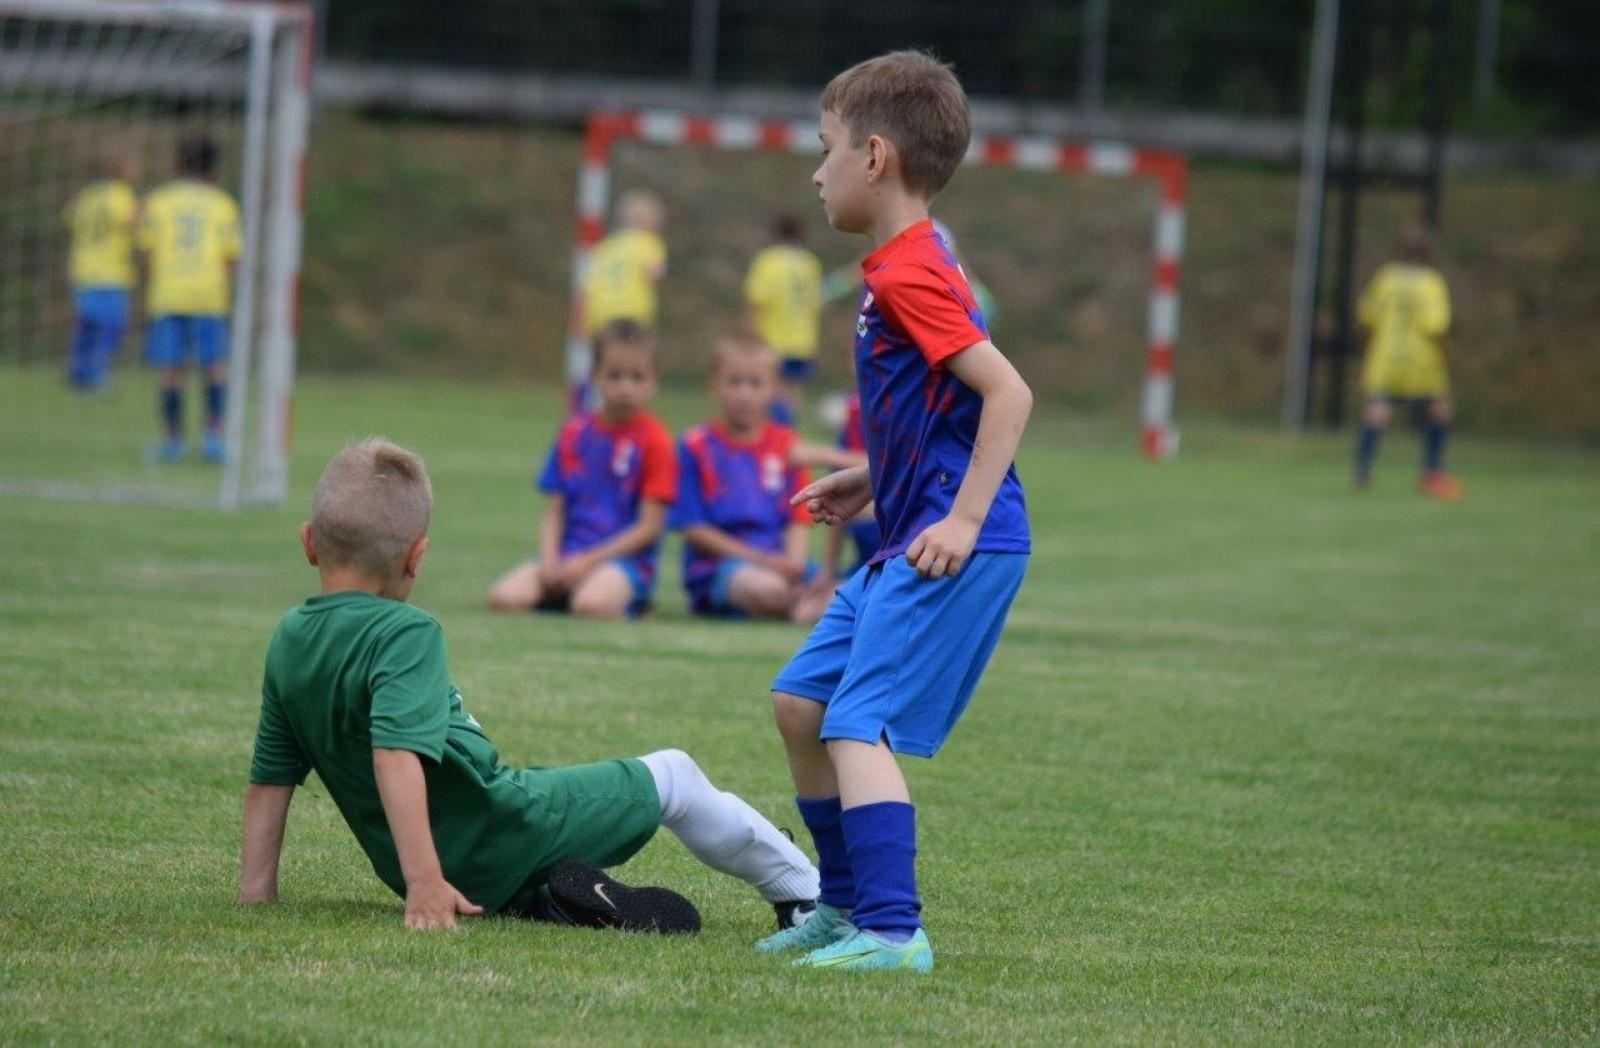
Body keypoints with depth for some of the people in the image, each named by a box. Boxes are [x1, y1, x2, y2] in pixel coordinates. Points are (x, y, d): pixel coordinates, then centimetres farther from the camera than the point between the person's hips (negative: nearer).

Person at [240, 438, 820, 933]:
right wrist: (425, 880, -37)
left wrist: (256, 894, 14)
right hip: (505, 835, -7)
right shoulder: (405, 633, -19)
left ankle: (545, 898, 4)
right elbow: (397, 752, -32)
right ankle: (804, 892, 26)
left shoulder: (289, 639, 5)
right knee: (673, 776, 13)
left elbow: (268, 778, 8)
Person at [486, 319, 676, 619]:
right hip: (568, 553, 4)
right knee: (504, 597, -25)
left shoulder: (653, 440, -1)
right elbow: (554, 512, 12)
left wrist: (589, 560, -12)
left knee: (591, 604, -38)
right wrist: (549, 559, -8)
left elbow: (650, 526, -5)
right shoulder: (574, 433, 13)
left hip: (624, 557, -4)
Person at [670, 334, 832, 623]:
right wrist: (759, 559, -10)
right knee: (768, 588, -37)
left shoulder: (787, 445, 14)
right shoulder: (697, 446, 3)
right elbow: (693, 529, -1)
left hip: (781, 561, 3)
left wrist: (794, 561, -12)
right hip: (717, 564, -3)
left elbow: (799, 519, 11)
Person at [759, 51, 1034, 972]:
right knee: (799, 703, 15)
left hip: (956, 549, -11)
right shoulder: (908, 266, 15)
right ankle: (848, 904, 23)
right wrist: (874, 481, 20)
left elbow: (1009, 393, -23)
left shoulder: (909, 276, -17)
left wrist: (964, 519, -25)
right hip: (913, 541, 11)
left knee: (857, 724, -15)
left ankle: (894, 931, -18)